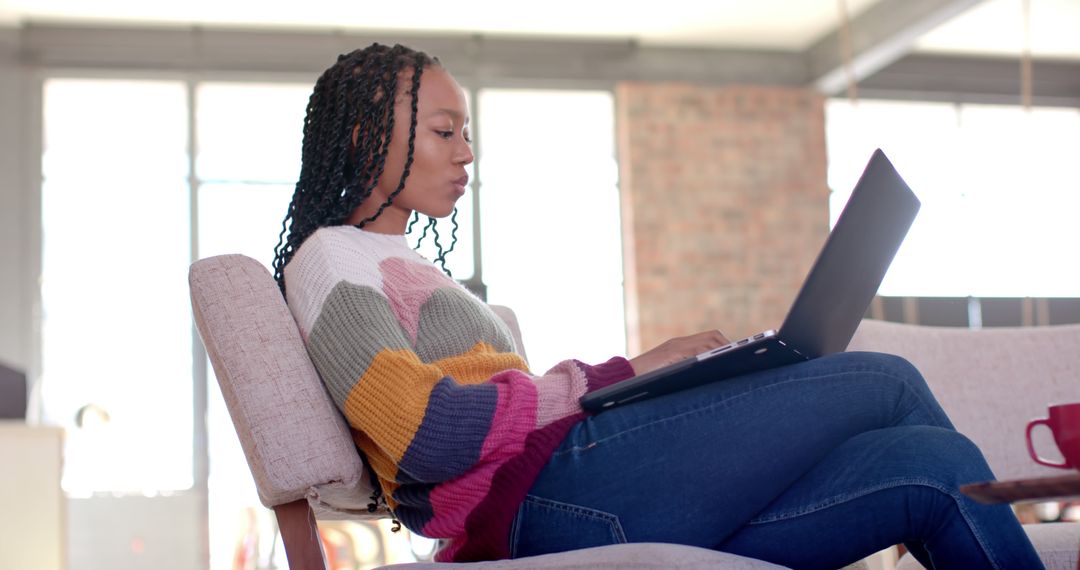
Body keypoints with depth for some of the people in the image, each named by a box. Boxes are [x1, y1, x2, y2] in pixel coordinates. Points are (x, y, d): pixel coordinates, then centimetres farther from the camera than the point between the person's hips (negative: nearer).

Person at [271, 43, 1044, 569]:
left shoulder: (414, 274, 31)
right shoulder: (327, 259, 3)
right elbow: (429, 435, -14)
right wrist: (621, 375, -11)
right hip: (550, 492, -8)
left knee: (934, 463, -2)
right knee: (890, 384, -4)